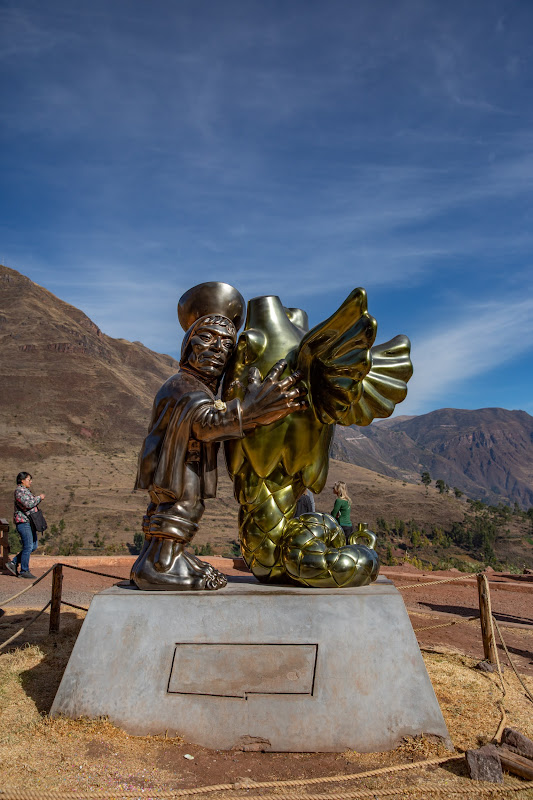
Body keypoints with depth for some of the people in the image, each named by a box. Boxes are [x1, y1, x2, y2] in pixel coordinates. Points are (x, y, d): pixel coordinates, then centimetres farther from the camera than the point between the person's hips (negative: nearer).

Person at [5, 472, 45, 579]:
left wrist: (36, 498, 10)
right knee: (28, 547, -7)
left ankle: (13, 563, 18)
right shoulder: (19, 490, -13)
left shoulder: (25, 490, 19)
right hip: (23, 522, -10)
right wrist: (39, 498, -13)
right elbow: (27, 504, -23)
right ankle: (24, 571, 3)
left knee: (34, 545, 11)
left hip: (29, 522, 10)